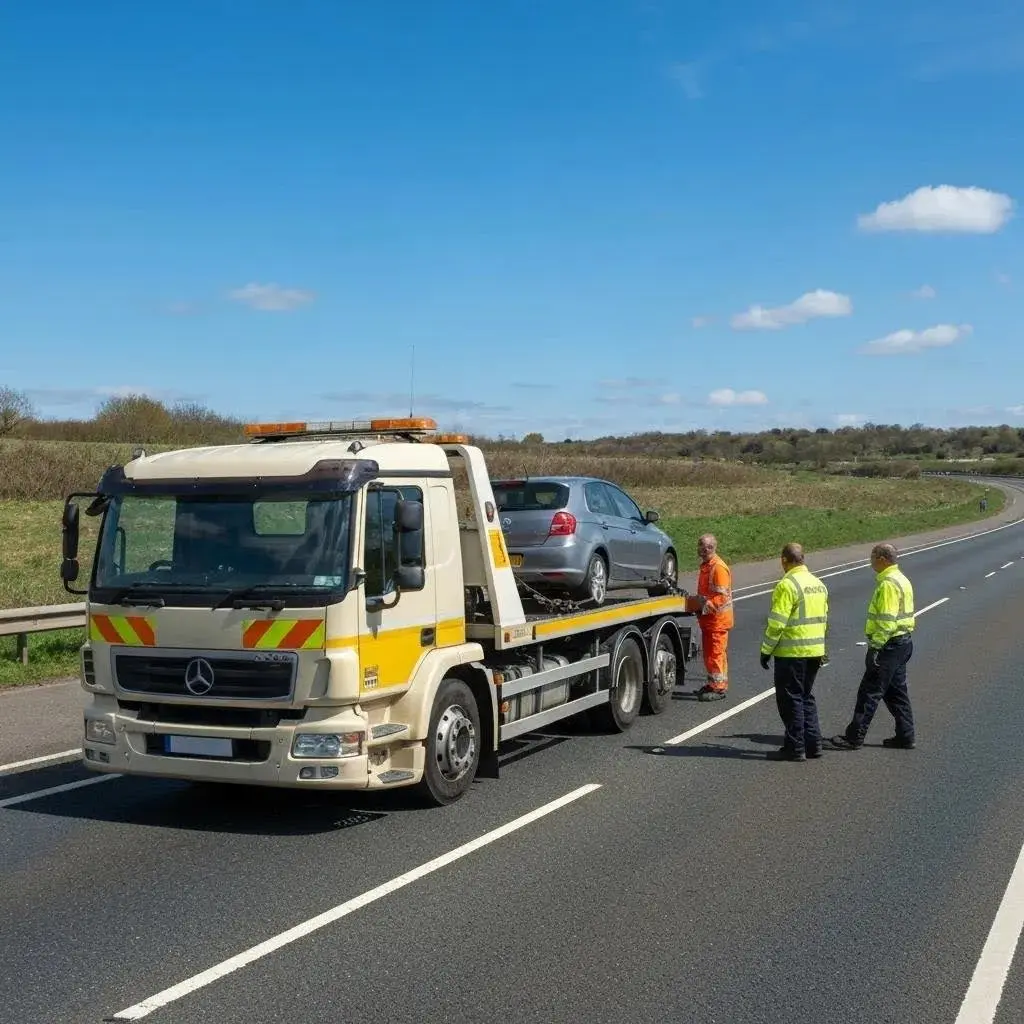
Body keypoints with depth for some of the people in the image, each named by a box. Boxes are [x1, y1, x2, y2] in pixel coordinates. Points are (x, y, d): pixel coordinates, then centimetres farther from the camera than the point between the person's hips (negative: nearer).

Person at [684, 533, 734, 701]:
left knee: (716, 653, -4)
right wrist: (695, 602, 11)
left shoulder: (719, 568, -20)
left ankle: (719, 688, 3)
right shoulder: (706, 565, 12)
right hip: (708, 619, 10)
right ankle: (712, 684, 27)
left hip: (718, 619, -10)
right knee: (708, 652, 17)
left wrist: (702, 605, -23)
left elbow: (721, 598, -24)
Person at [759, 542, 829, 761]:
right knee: (806, 697, 17)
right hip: (815, 651, 8)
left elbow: (776, 622, -18)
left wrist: (766, 650, -10)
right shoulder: (818, 584, 12)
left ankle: (795, 748, 2)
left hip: (792, 652, -8)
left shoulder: (787, 585, -15)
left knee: (791, 699, -1)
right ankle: (813, 744, 18)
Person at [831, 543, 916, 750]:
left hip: (889, 644, -10)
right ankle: (905, 736, 18)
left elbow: (886, 622, -23)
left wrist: (875, 647, -22)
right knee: (896, 691, 15)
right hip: (903, 641, 10)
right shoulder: (902, 580, 14)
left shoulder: (888, 584, -18)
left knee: (869, 692, -5)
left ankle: (854, 737, -2)